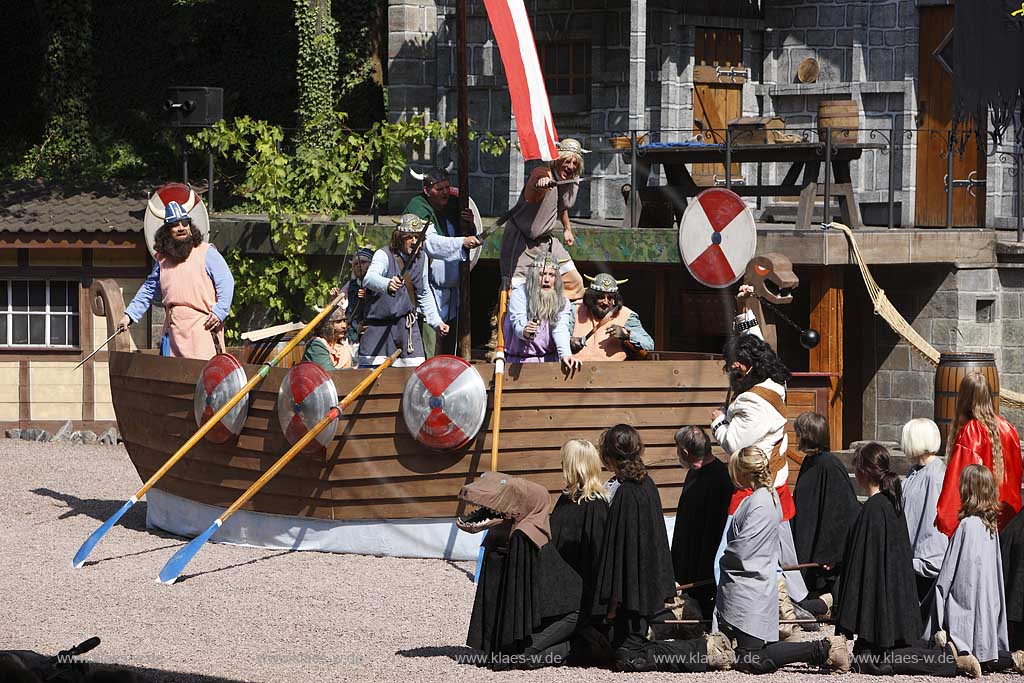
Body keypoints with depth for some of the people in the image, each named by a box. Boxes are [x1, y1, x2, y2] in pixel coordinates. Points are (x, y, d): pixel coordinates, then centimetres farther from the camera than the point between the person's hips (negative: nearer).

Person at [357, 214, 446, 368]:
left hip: (408, 325, 5)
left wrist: (436, 322, 17)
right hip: (379, 325, -4)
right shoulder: (384, 255, -12)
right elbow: (369, 279, -34)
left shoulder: (421, 258, 7)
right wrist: (387, 285, -55)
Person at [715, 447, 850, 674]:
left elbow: (741, 552, -19)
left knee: (750, 661, -11)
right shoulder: (769, 497, 13)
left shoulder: (758, 505, -18)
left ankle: (821, 650, -11)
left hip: (748, 593, -10)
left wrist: (724, 560, 0)